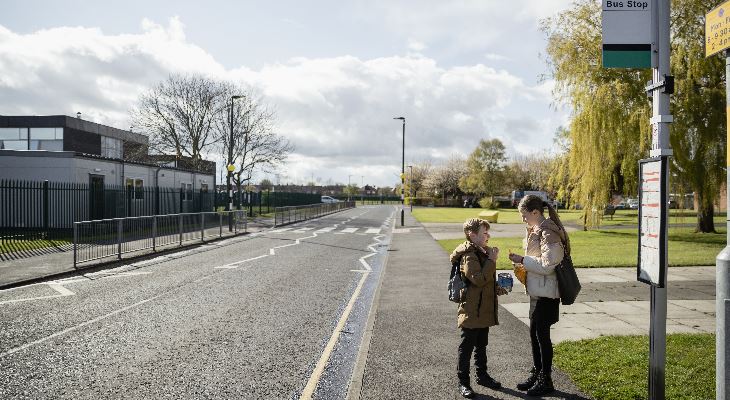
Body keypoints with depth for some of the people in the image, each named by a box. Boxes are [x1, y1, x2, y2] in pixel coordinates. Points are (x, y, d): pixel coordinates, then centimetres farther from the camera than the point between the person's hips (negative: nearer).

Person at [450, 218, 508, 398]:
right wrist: (492, 260, -24)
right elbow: (478, 279, -29)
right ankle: (463, 382, 10)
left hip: (484, 310, 9)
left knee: (481, 344, 20)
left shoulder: (483, 253, 12)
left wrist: (498, 288, 8)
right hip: (472, 310, -9)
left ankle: (482, 375, 34)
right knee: (467, 346, 1)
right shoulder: (468, 256, -18)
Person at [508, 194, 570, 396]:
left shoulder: (548, 233, -19)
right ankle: (536, 373, 30)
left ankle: (546, 380, 14)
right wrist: (524, 265, 4)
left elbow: (547, 265, -22)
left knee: (542, 334, 1)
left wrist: (523, 260, -16)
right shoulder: (535, 230, 12)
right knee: (534, 333, 16)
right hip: (537, 290, 9)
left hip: (546, 292, -9)